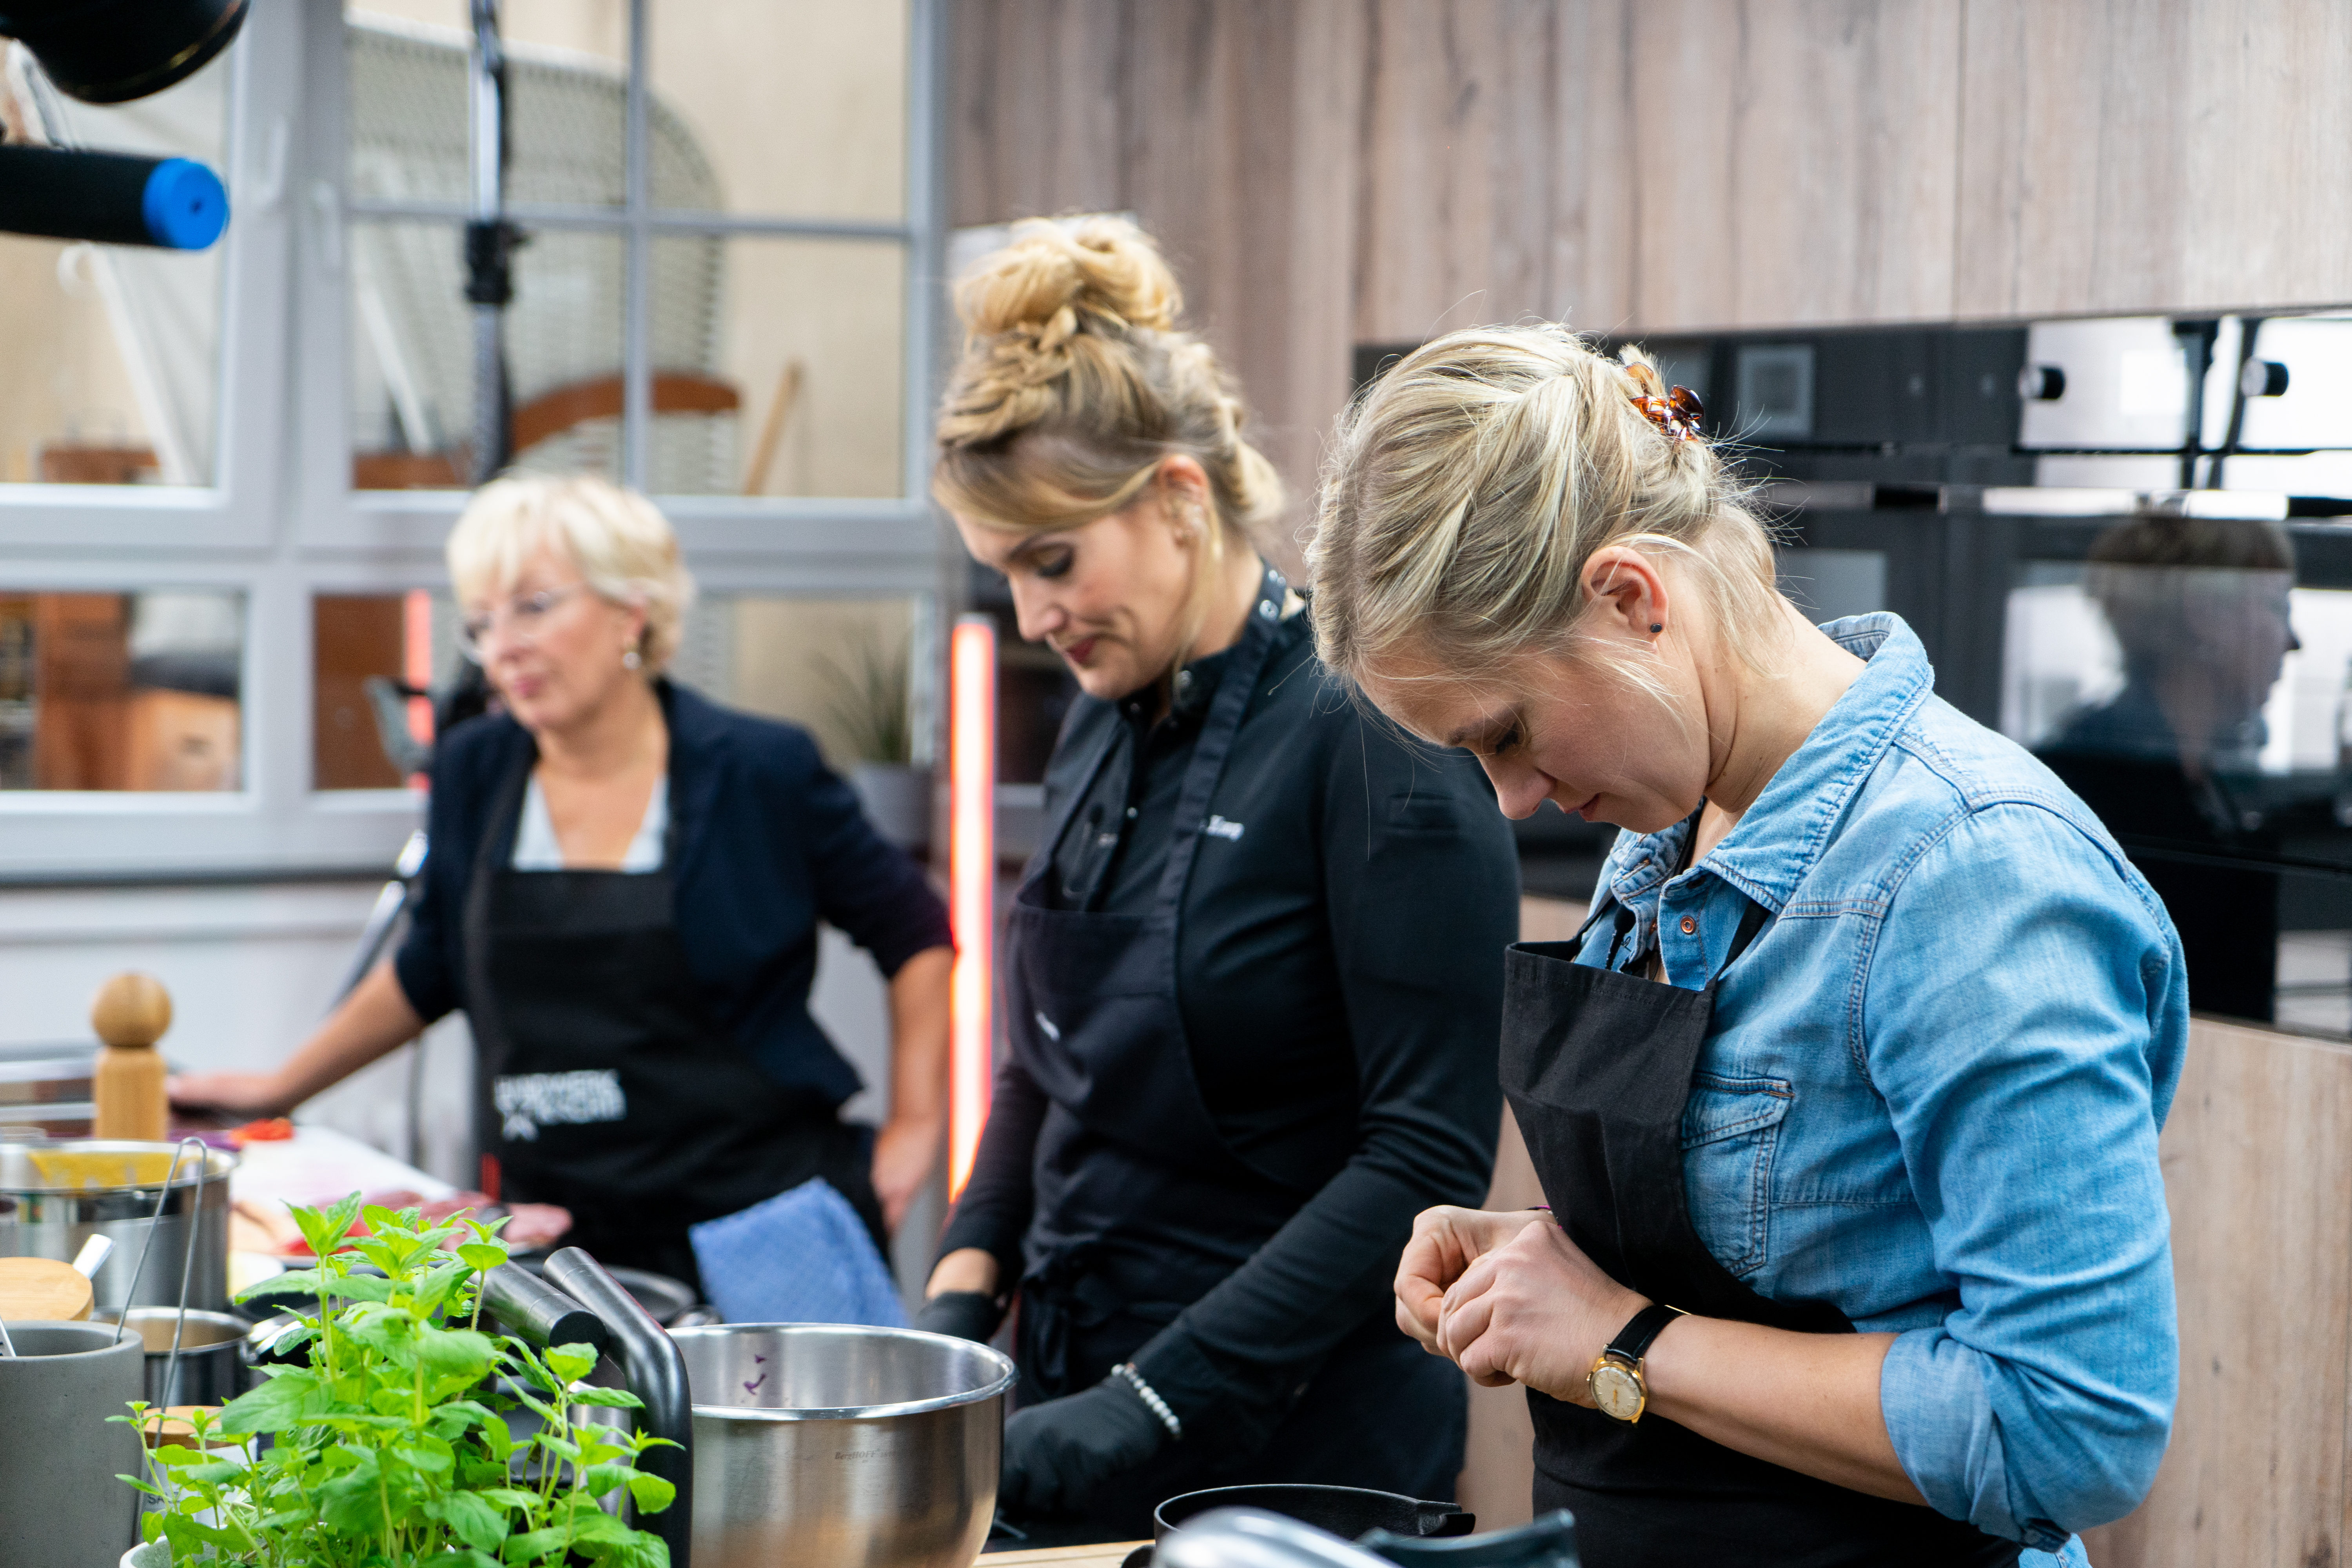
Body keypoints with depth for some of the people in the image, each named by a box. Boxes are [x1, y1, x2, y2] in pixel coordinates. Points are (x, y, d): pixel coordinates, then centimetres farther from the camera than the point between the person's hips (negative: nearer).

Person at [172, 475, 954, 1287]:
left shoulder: (760, 772, -4)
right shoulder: (473, 772, 7)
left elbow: (916, 935, 6)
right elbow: (429, 971, 23)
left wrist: (913, 1129, 1)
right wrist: (279, 1089, 27)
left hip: (759, 1216, -3)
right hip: (555, 1234, 3)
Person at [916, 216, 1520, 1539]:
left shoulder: (1366, 736, -17)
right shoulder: (1106, 729, 7)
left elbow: (1427, 1155, -20)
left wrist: (1156, 1403, -22)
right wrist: (968, 1281, 1)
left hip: (1300, 1438, -7)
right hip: (1083, 1396, 7)